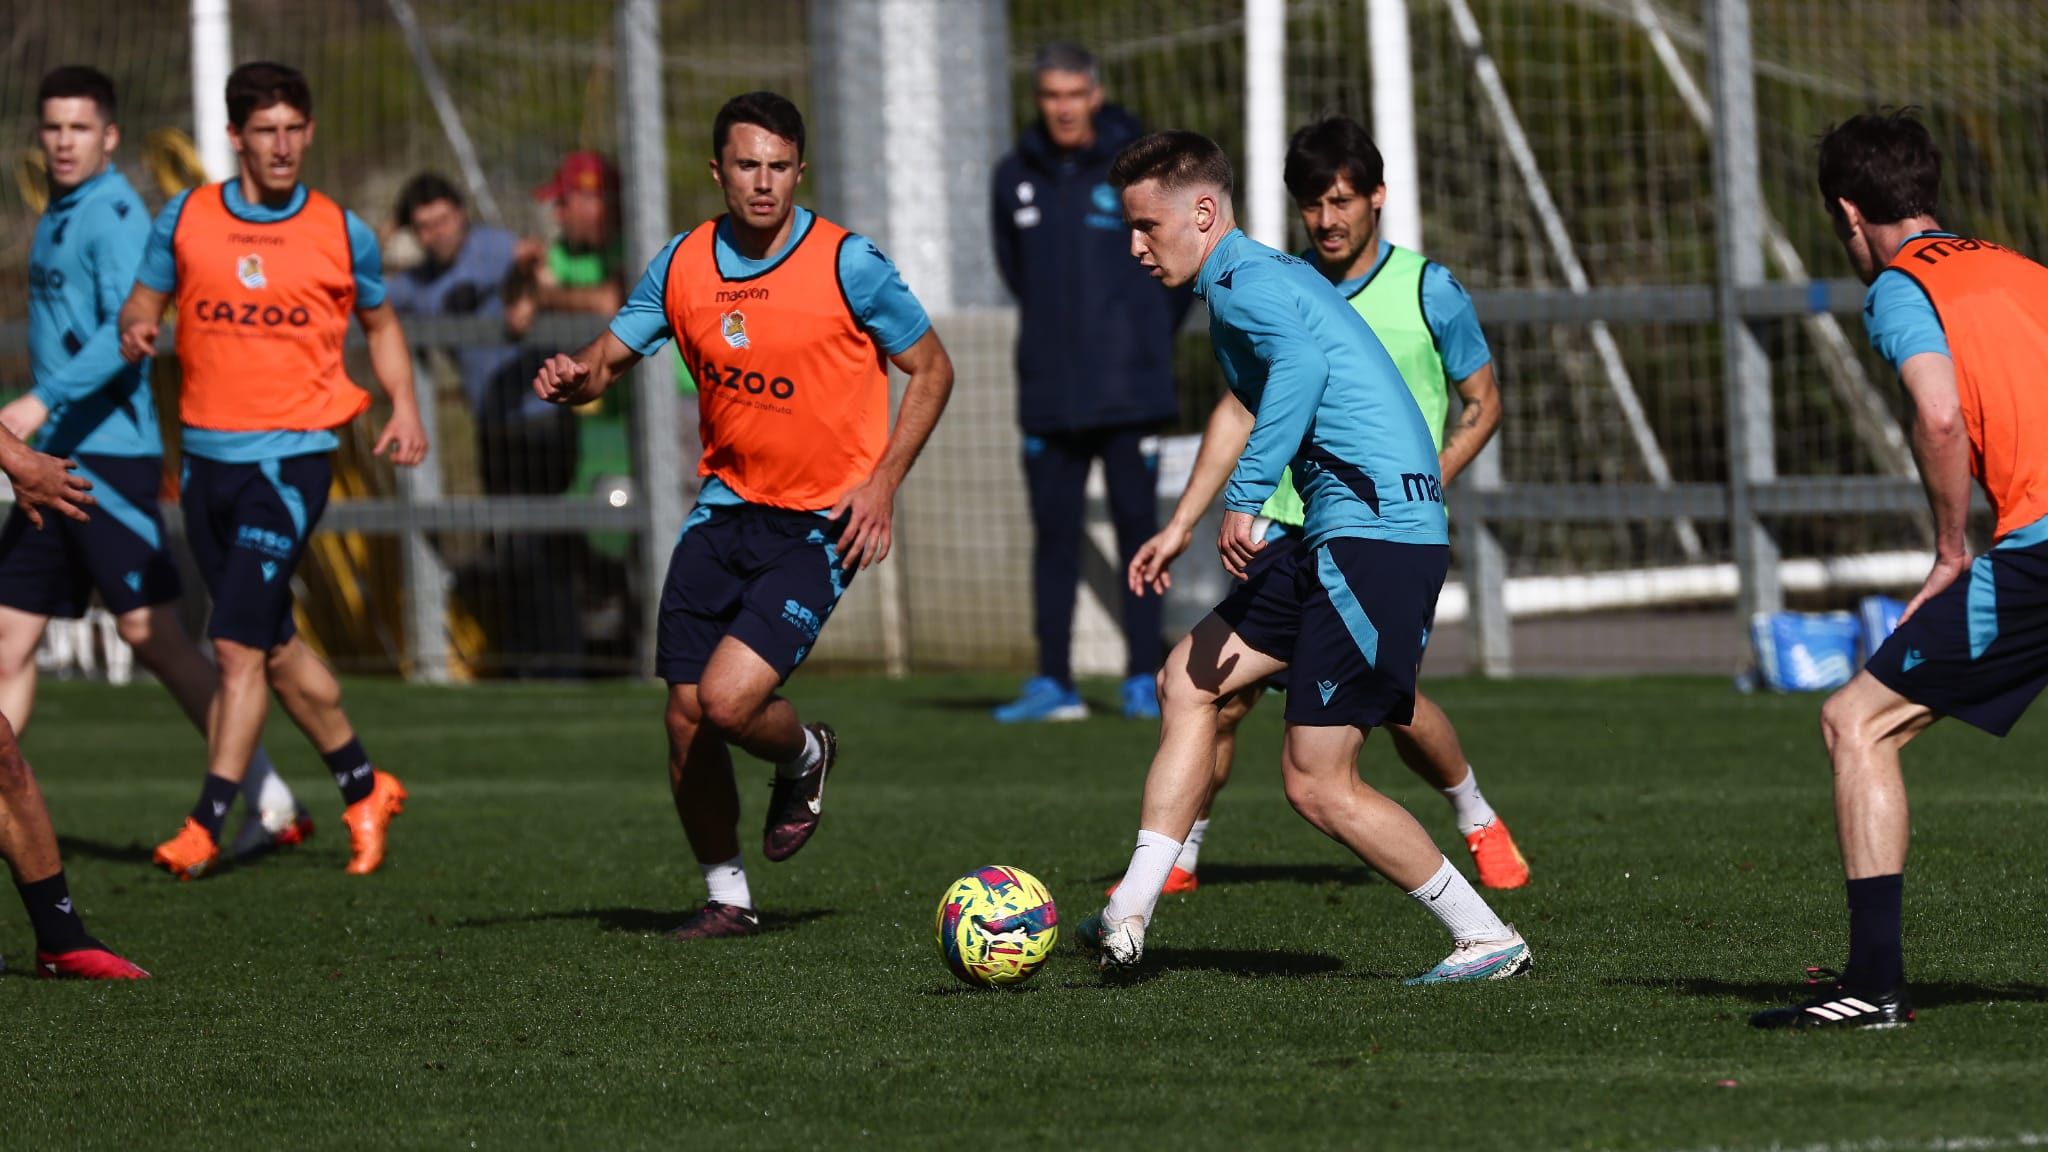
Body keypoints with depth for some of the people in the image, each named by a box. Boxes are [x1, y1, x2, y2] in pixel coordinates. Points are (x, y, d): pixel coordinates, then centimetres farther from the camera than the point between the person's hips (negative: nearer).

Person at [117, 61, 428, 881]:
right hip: (207, 453, 4)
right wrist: (135, 331, -13)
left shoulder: (341, 232, 2)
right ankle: (364, 791, 29)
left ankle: (206, 826, -12)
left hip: (292, 455, -4)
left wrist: (404, 408, 3)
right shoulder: (185, 220, 4)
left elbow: (380, 323, 16)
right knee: (274, 645, 12)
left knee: (238, 643, -13)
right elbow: (142, 305, 11)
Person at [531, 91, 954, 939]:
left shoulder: (846, 263, -10)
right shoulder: (682, 266, 2)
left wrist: (882, 480, -11)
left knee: (729, 699, -20)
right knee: (686, 718, 1)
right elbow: (609, 356, 10)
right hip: (724, 510, 5)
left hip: (824, 523, -4)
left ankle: (804, 758, 16)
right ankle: (727, 898, 21)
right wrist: (575, 377, -15)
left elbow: (931, 369, -1)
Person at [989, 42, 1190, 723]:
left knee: (1137, 528, -1)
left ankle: (1143, 681, 3)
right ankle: (1053, 685, 6)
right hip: (1049, 394, 3)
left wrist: (1151, 330, 6)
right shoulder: (1017, 177, 6)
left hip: (1130, 392, -3)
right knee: (1053, 533, 3)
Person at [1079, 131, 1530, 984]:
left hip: (1376, 533, -11)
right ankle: (1129, 916, 10)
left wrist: (1244, 501, -30)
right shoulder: (1263, 278, 21)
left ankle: (1486, 938, 1)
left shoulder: (1243, 282, -10)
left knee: (1317, 786, -8)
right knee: (1186, 683, 12)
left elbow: (1300, 363, -30)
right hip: (1338, 541, 11)